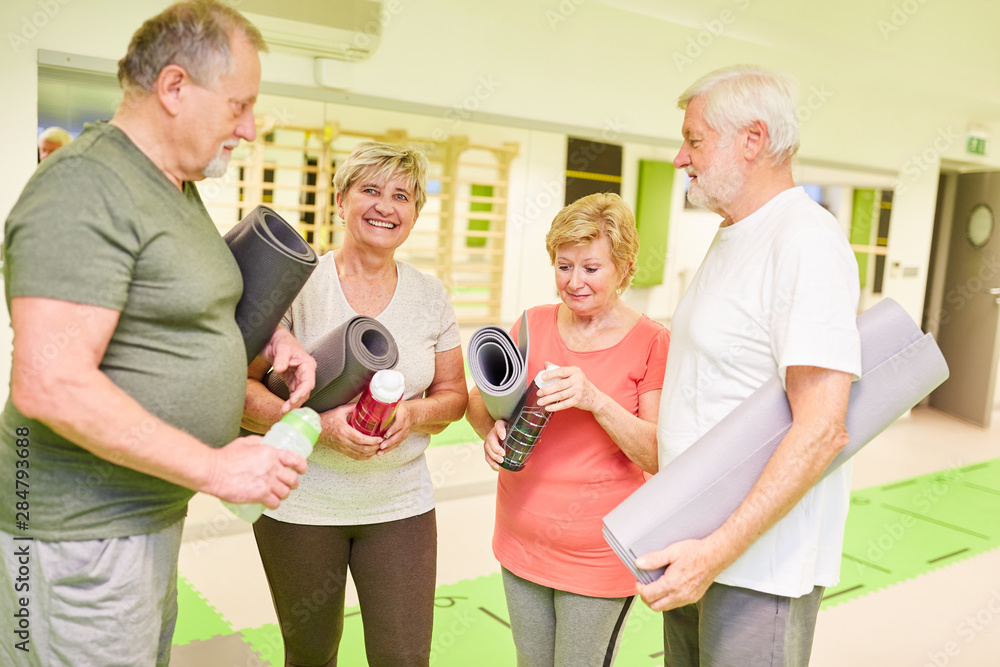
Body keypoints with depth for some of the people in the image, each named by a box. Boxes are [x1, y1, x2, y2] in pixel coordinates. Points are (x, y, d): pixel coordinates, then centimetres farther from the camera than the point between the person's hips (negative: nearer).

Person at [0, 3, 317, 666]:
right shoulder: (84, 189, -21)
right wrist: (215, 468, -24)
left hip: (154, 509, 10)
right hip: (82, 530, -10)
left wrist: (267, 337, 5)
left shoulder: (179, 186, 11)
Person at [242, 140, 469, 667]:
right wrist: (318, 425, -25)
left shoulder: (430, 295, 3)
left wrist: (414, 414, -13)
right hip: (301, 505, -2)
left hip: (401, 506, 2)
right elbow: (237, 386, -11)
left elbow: (453, 395, 9)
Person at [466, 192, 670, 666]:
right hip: (521, 539, 4)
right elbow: (476, 398, 8)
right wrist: (491, 430, -14)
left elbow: (659, 457, -14)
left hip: (597, 554, -4)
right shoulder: (533, 325, 3)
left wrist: (596, 400, -27)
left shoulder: (651, 343, -10)